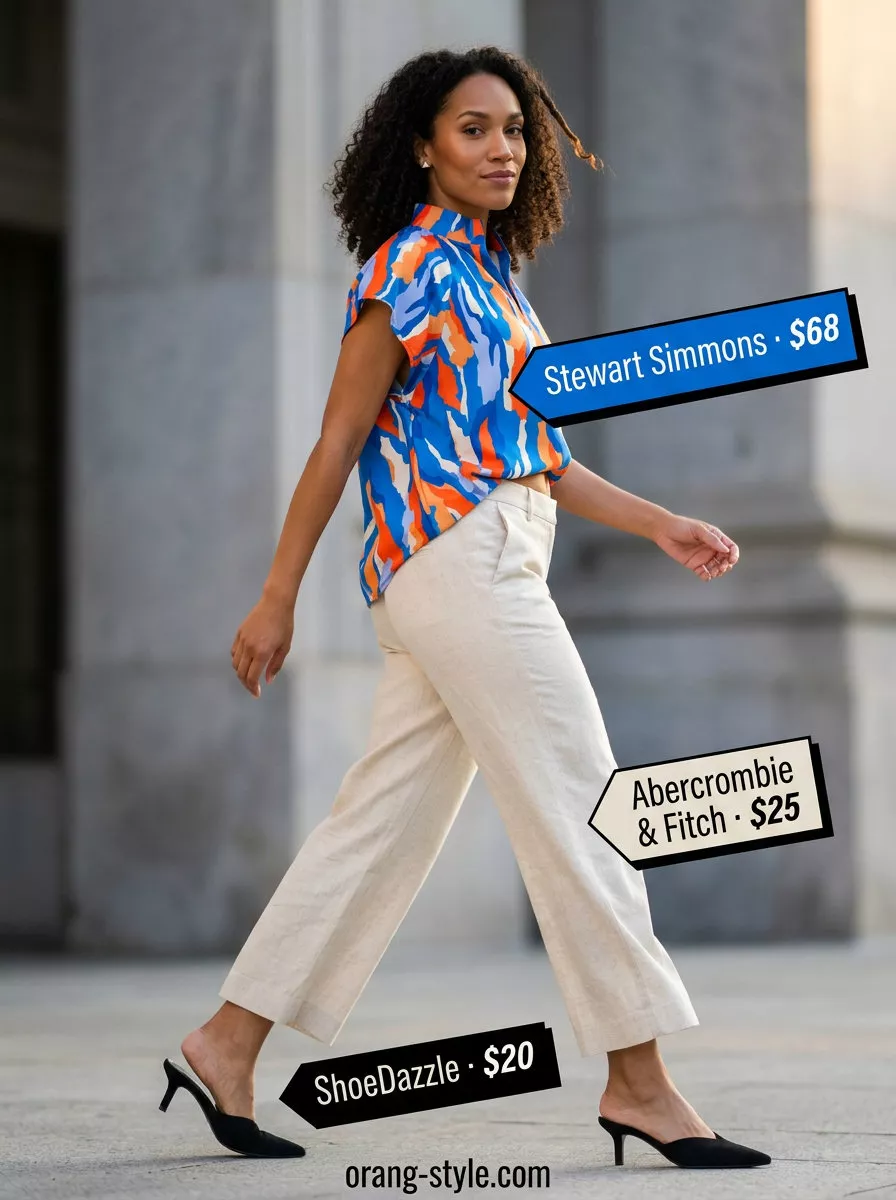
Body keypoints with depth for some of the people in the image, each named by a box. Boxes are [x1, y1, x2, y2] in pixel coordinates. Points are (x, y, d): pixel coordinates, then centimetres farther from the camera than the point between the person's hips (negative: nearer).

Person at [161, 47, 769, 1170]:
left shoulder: (489, 275, 19)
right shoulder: (409, 268, -8)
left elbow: (535, 453, 22)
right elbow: (339, 439, -9)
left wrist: (659, 524, 15)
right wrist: (276, 600, -8)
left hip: (496, 564, 9)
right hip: (456, 559, -9)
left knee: (385, 822, 9)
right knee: (580, 812, -7)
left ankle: (228, 1042, 14)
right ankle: (638, 1080, -2)